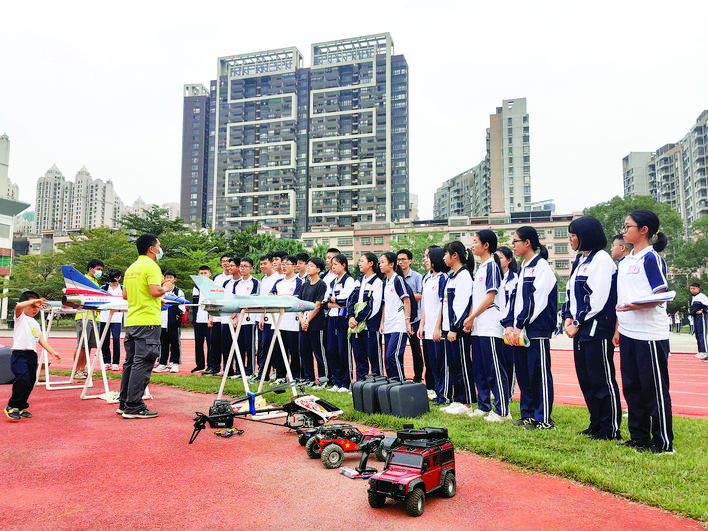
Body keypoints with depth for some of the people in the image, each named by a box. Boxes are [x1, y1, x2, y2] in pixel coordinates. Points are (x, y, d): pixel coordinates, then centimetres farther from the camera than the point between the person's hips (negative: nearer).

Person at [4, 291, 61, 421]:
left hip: (32, 355, 7)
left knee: (30, 382, 8)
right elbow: (19, 306, -21)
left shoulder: (35, 323, 22)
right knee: (23, 379, -20)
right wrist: (34, 301, -26)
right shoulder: (20, 317, 3)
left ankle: (21, 407, 22)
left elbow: (41, 339, 19)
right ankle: (11, 406, -6)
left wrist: (52, 352, 11)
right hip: (19, 354, -7)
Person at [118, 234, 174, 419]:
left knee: (130, 362, 14)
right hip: (148, 321, -9)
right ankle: (134, 407, -3)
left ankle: (124, 404, 21)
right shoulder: (151, 266, -10)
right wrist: (167, 288, -1)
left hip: (131, 321, 9)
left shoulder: (131, 268, 16)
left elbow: (125, 295, 18)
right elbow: (155, 291, -21)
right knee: (142, 364, -5)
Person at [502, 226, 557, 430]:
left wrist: (519, 325, -18)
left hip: (537, 330, -9)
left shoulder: (542, 267, -9)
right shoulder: (523, 269, 18)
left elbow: (536, 300, -17)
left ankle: (544, 419, 7)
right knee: (522, 373, 13)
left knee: (539, 373, -2)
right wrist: (509, 324, 4)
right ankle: (528, 414, 24)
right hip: (520, 331, 9)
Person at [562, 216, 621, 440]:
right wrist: (568, 318, 4)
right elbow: (571, 292, 19)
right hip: (580, 329, 9)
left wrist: (578, 322, -14)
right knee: (585, 379, 13)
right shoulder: (580, 260, 18)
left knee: (603, 380, -2)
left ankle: (611, 429, 9)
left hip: (597, 329, -9)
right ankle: (596, 424, 25)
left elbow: (599, 298, -18)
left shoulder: (602, 259, -10)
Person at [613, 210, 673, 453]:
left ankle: (663, 442, 12)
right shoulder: (624, 262, 15)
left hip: (650, 334, -8)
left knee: (655, 388, 0)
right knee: (631, 386, 13)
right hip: (628, 334, 8)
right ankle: (639, 436, 25)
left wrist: (637, 306, -31)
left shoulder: (651, 258, -8)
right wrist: (617, 328, 16)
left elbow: (660, 296, -13)